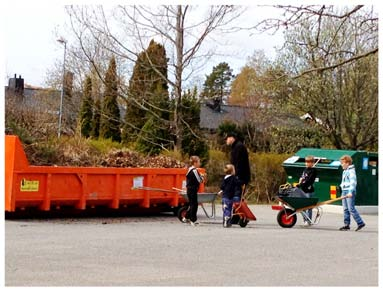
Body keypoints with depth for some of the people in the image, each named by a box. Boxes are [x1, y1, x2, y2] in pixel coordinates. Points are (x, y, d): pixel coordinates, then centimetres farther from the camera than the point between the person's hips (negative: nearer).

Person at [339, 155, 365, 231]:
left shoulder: (351, 171, -10)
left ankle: (360, 223, -6)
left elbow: (353, 182, -19)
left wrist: (351, 192, -28)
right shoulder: (345, 171, 19)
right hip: (344, 192, 9)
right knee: (345, 209, 7)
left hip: (350, 192, -9)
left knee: (351, 209, -11)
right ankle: (346, 225, 10)